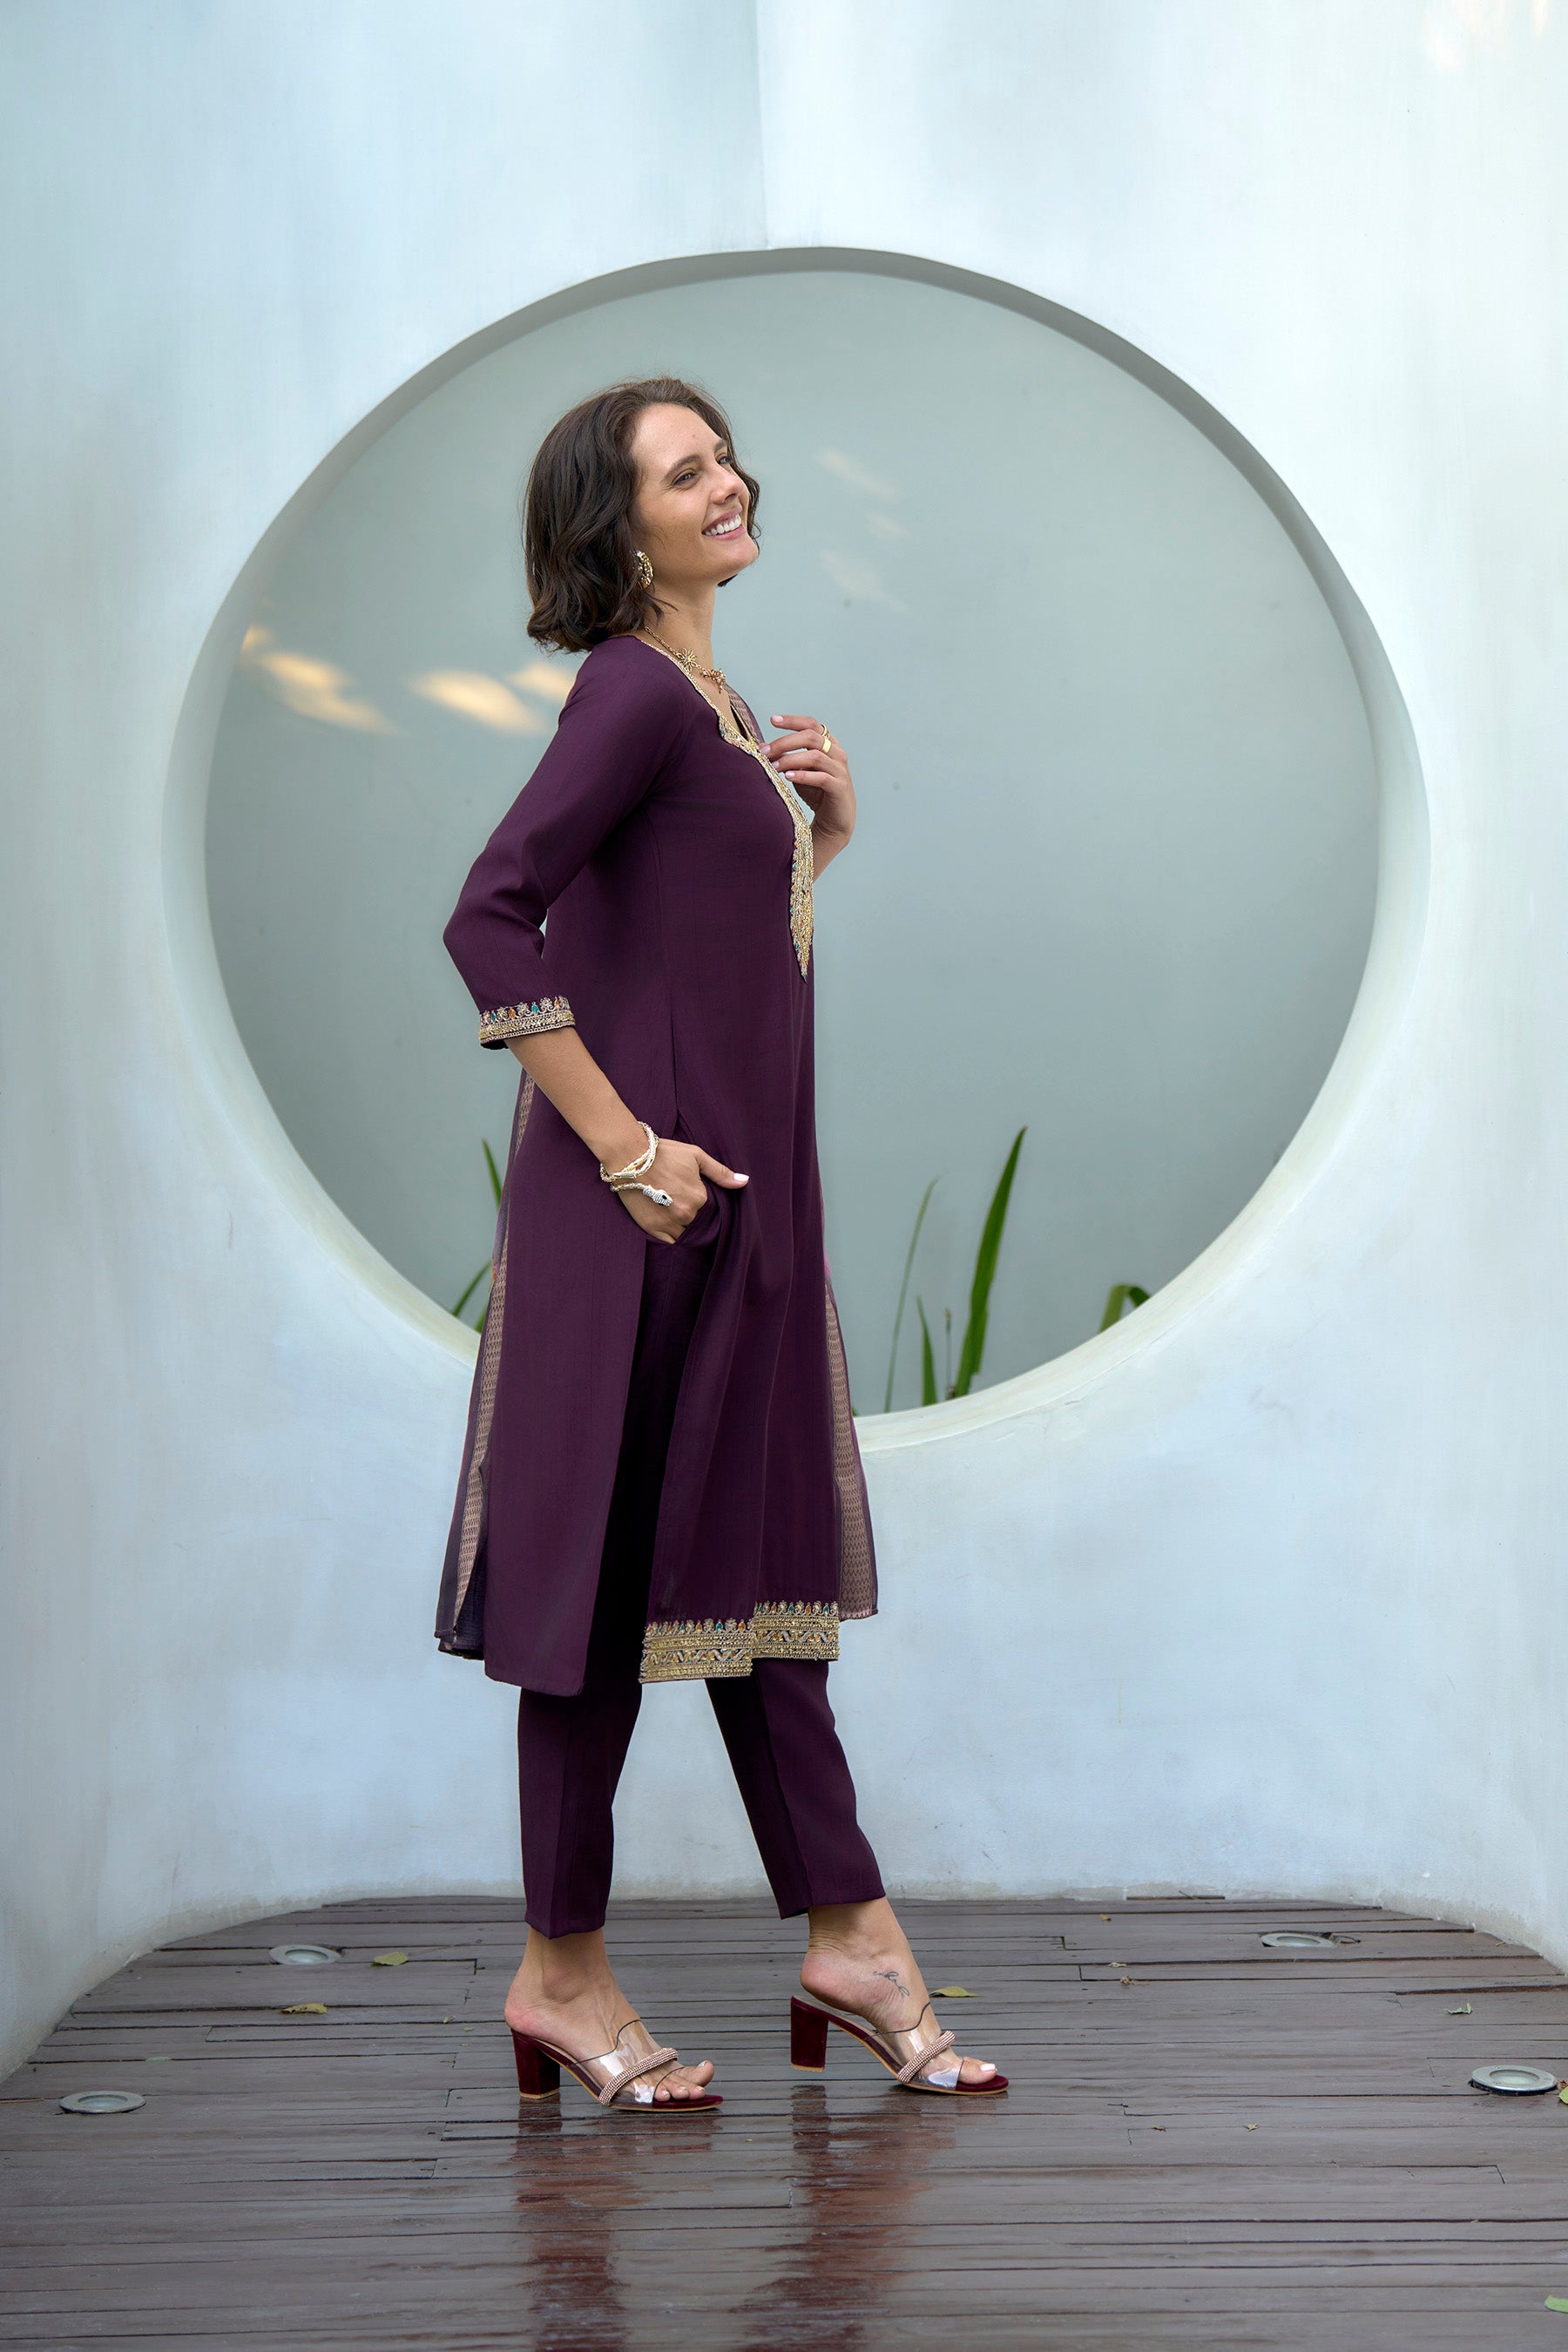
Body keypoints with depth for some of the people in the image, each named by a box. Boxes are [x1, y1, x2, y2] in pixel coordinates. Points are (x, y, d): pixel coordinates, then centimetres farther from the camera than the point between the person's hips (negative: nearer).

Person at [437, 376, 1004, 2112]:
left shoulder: (710, 701, 15)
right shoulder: (633, 691, -13)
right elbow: (488, 922, -22)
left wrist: (820, 829, 8)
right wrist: (621, 1146, -20)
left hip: (736, 1205, 9)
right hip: (640, 1206, -9)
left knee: (759, 1559, 12)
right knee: (617, 1567, -1)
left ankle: (847, 1941, 20)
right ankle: (562, 1973, 11)